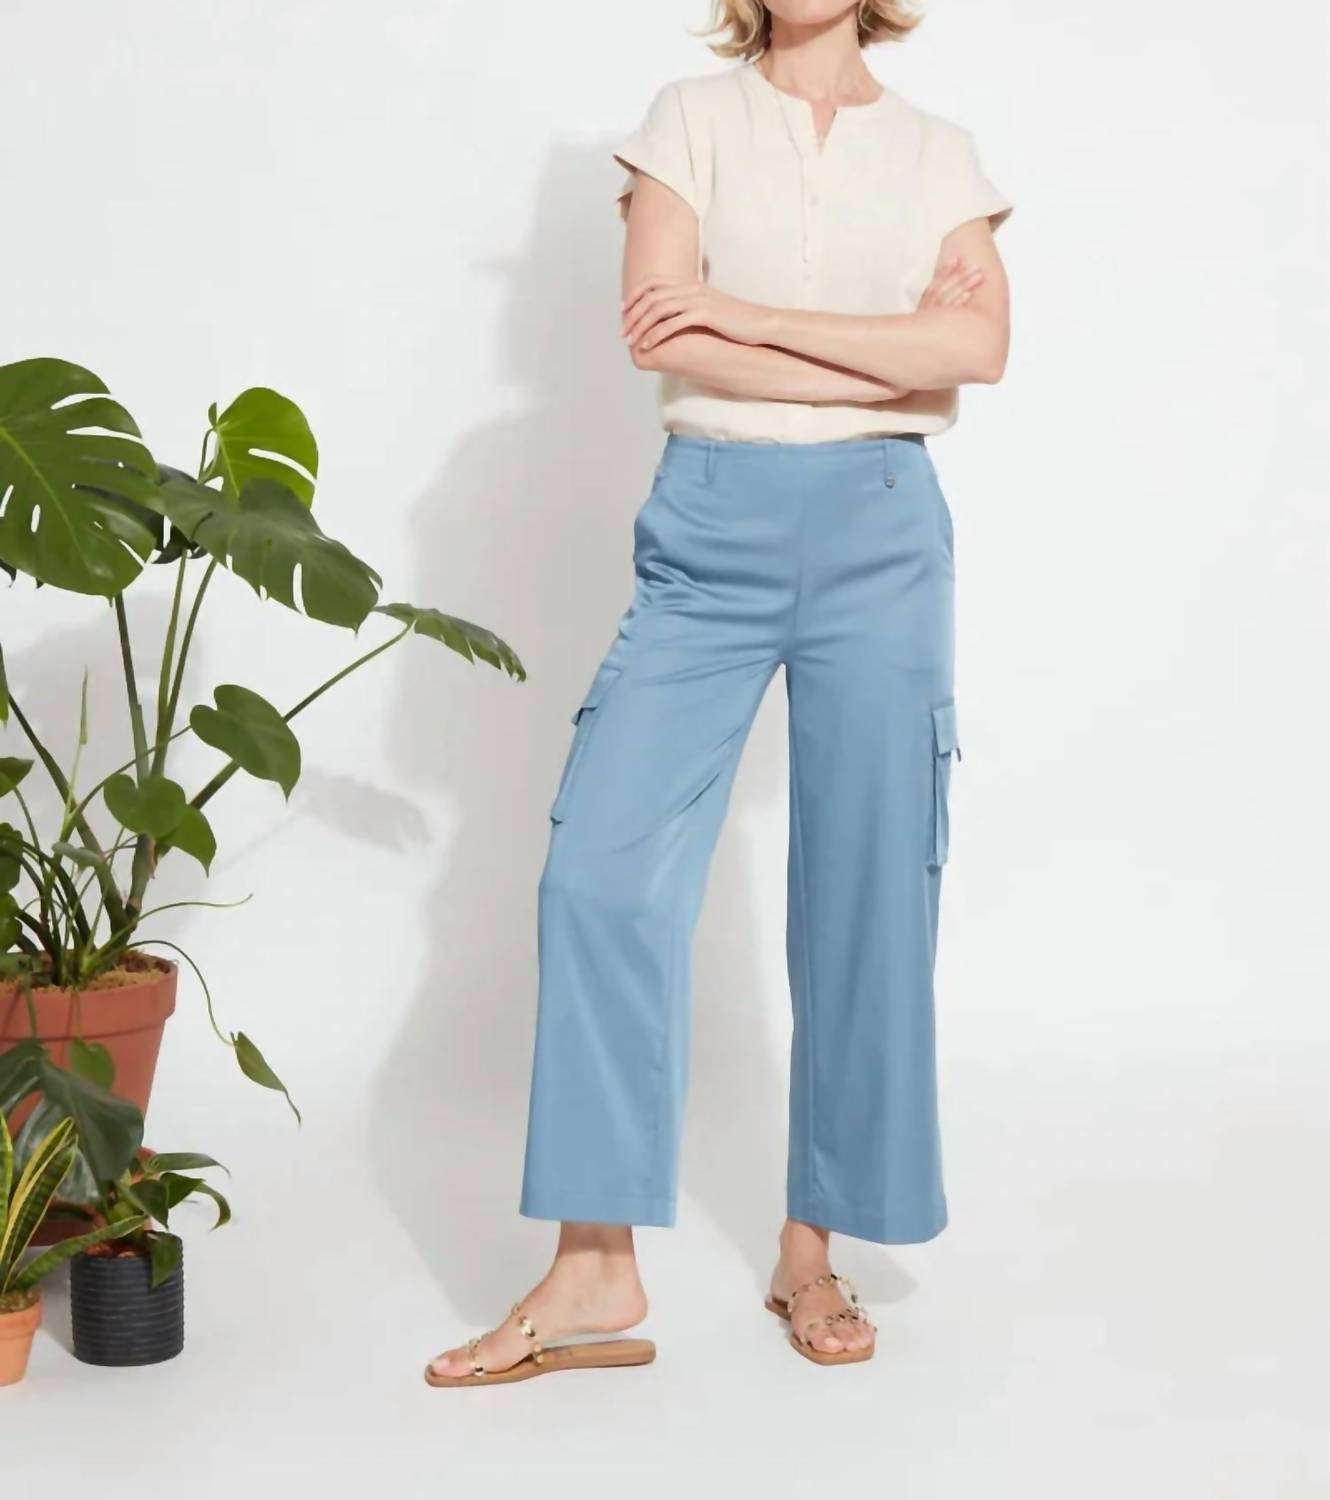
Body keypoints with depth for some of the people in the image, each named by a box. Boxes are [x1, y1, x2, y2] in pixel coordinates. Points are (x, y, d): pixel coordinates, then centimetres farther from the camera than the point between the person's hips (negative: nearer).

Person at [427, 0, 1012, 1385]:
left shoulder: (936, 152, 11)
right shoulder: (693, 118, 8)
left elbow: (979, 344, -5)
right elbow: (660, 334, -6)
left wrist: (747, 314, -10)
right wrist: (891, 362, -7)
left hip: (880, 530, 1)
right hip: (709, 525, -1)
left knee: (868, 887, 1)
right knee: (602, 866, -11)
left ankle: (812, 1248, 15)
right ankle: (595, 1269, -3)